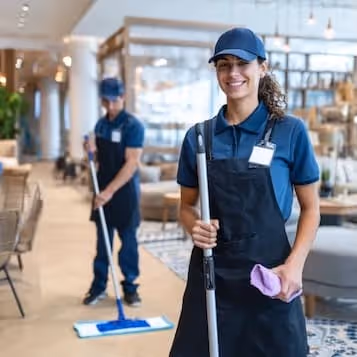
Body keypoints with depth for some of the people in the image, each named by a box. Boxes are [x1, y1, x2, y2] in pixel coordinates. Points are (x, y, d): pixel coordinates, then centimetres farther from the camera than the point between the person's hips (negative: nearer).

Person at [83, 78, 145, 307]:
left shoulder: (133, 125, -14)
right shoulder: (101, 124, 8)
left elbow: (131, 163, -21)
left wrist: (110, 191, -26)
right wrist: (92, 150, -5)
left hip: (125, 190, -6)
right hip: (103, 189, 6)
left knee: (128, 241, 5)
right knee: (102, 241, 11)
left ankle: (130, 287, 17)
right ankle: (99, 286, 21)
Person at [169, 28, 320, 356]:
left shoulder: (290, 131, -5)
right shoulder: (198, 136, 3)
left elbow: (310, 209, 1)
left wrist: (294, 264, -13)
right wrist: (195, 227, -10)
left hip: (269, 274, -2)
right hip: (211, 273, 2)